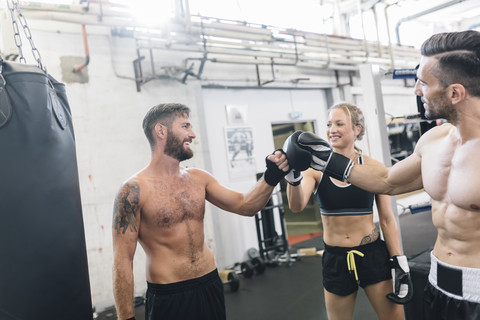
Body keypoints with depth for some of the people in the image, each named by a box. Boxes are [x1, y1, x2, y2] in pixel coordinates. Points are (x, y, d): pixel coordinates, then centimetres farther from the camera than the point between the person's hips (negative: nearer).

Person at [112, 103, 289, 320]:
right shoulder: (134, 190, -14)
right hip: (167, 299, -5)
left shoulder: (198, 178, 4)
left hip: (210, 286, 6)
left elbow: (244, 206, 5)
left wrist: (271, 177, -10)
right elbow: (122, 261, -14)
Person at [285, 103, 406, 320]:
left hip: (373, 255, -1)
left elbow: (387, 220, 0)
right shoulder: (316, 168, -5)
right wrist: (294, 177, -38)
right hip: (335, 259, 1)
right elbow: (296, 206, -19)